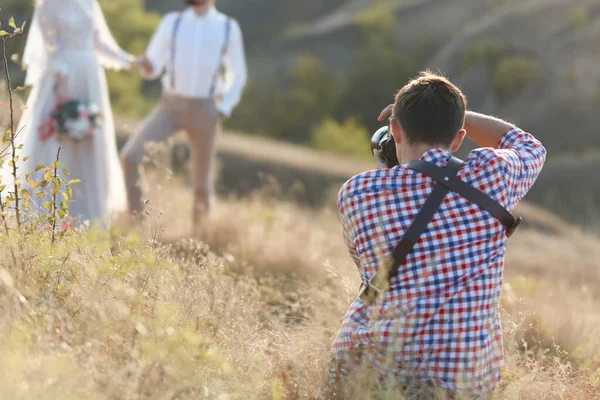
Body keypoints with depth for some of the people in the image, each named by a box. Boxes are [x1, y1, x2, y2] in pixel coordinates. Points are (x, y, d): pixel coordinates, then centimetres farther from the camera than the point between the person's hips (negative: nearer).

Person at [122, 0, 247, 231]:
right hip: (171, 106, 1)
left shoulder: (229, 28, -1)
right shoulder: (171, 23, 1)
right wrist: (146, 66, -23)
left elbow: (237, 75, 9)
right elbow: (153, 68, 2)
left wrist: (223, 111, -4)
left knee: (200, 183, 4)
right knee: (131, 155, -20)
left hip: (204, 111, 0)